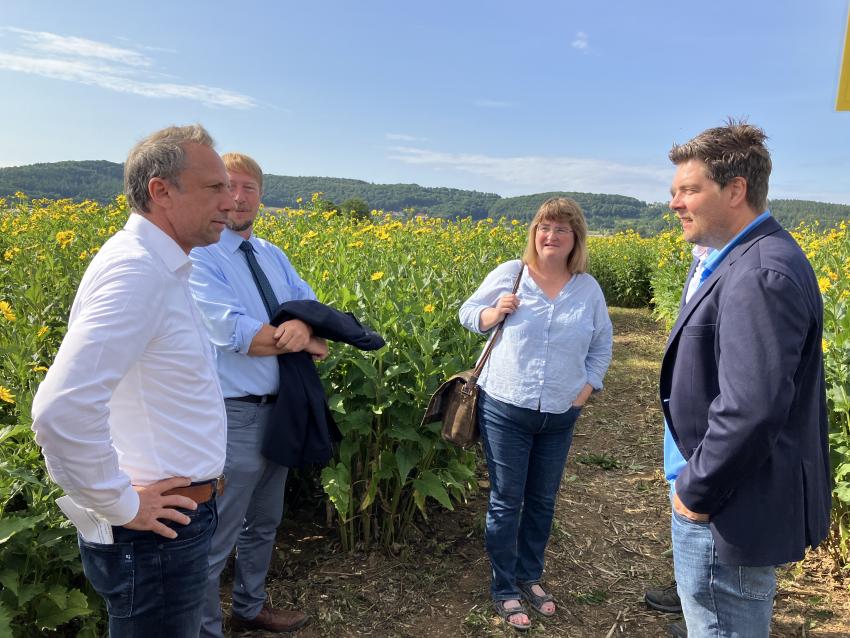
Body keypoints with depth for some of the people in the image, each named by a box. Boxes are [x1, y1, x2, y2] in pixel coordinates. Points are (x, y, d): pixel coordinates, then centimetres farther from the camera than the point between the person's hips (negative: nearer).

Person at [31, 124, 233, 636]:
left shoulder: (159, 266, 8)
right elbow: (63, 411, -33)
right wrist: (120, 505, -20)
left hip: (175, 519, 9)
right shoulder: (136, 271, -24)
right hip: (153, 532, -9)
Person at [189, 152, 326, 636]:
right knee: (216, 538, 4)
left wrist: (302, 325, -20)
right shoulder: (200, 255, -13)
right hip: (234, 414, -8)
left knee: (264, 523, 24)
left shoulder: (273, 255, 10)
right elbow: (235, 333, -24)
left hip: (280, 408, 8)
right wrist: (305, 342, -14)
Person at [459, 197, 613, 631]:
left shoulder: (589, 290, 3)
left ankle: (530, 576, 38)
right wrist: (494, 313, -16)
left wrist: (587, 387, 1)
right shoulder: (508, 274, -5)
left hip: (560, 416, 3)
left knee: (543, 502, 17)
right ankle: (503, 588, 23)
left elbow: (601, 347, 13)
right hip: (505, 409, -3)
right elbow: (467, 313, 4)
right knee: (505, 502, 6)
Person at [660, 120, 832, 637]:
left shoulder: (761, 275, -25)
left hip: (729, 515, -10)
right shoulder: (735, 260, 9)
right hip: (719, 496, 10)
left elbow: (750, 409, -30)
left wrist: (697, 490, -17)